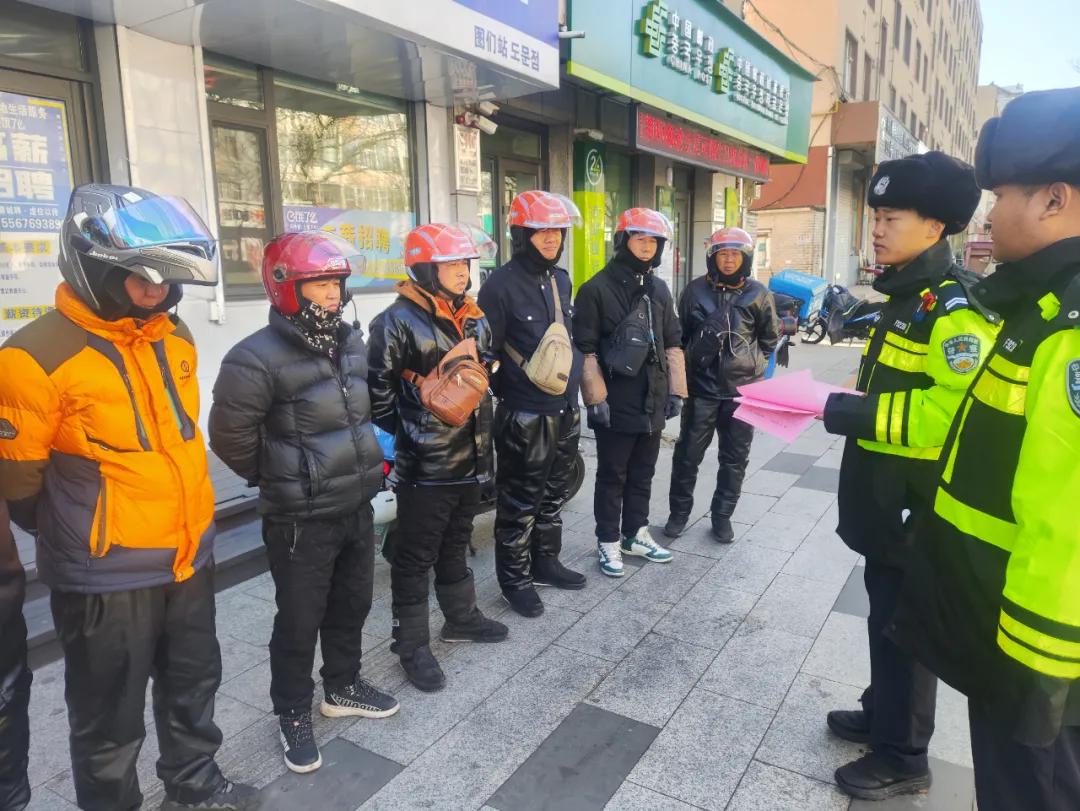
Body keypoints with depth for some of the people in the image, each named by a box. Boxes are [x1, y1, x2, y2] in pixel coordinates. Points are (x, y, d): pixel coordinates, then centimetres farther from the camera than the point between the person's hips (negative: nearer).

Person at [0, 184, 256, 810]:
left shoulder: (174, 337, 3)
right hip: (105, 578, -6)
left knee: (193, 687, 24)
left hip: (189, 557, 7)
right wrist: (80, 540, 3)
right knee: (111, 721, 13)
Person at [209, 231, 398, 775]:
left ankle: (343, 687, 43)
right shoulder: (257, 359, -20)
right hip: (300, 519, -7)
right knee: (299, 621, 9)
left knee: (352, 603, 21)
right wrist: (280, 480, 0)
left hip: (356, 506, 7)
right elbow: (231, 438, -13)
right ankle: (293, 715, 31)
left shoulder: (351, 343, 4)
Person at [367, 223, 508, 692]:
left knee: (456, 544, 23)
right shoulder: (397, 322, -14)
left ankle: (462, 618, 40)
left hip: (470, 459, 7)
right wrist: (406, 435, -9)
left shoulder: (473, 318, 10)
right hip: (424, 466, -7)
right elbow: (377, 390, -14)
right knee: (417, 557, 6)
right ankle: (412, 645, 19)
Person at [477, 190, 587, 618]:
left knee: (553, 495, 20)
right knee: (520, 503, 5)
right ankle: (515, 579, 20)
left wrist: (582, 389, 21)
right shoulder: (502, 284, -15)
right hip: (525, 417, -7)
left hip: (566, 411, 8)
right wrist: (503, 391, -12)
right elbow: (483, 351, -14)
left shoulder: (561, 280, 10)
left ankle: (545, 562, 37)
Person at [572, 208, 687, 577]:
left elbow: (672, 343, 15)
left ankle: (635, 534, 31)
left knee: (643, 473, 16)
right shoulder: (597, 288, -9)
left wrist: (676, 390, 9)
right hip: (616, 403, -6)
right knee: (612, 476, 6)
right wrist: (596, 397, -15)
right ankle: (608, 542, 19)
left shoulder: (659, 289, 11)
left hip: (652, 401, 6)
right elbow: (585, 349, -12)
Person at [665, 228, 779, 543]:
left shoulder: (759, 293, 0)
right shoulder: (695, 290, 0)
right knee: (688, 453, 5)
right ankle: (679, 512, 21)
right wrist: (689, 364, 10)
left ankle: (722, 515, 24)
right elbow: (680, 334, 11)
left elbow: (770, 338, 12)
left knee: (735, 457, 9)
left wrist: (751, 364, 6)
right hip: (701, 386, 0)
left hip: (743, 389, 1)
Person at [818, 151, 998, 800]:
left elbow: (962, 406, -32)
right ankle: (882, 715, 39)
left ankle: (904, 755, 22)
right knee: (885, 610, 21)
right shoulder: (908, 294, 12)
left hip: (916, 503, -9)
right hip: (886, 493, 9)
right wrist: (855, 407, 13)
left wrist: (860, 414, -31)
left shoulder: (955, 305, -19)